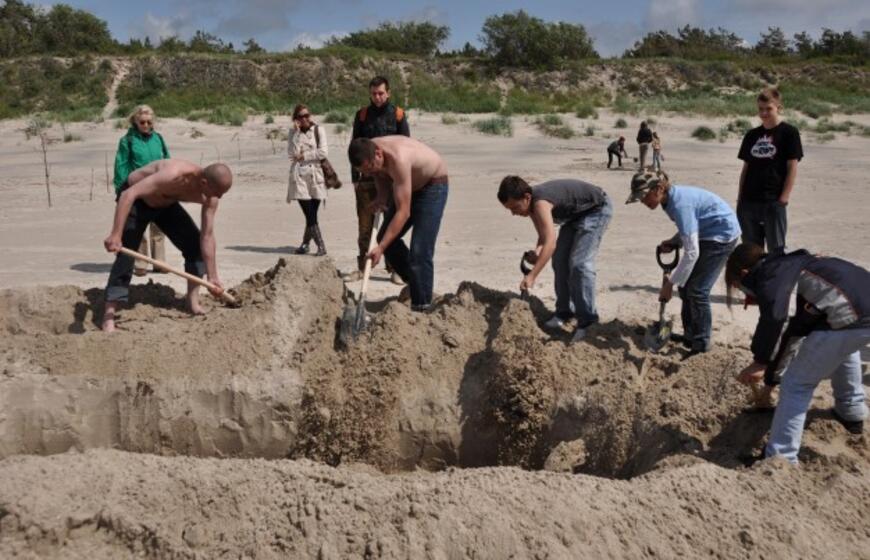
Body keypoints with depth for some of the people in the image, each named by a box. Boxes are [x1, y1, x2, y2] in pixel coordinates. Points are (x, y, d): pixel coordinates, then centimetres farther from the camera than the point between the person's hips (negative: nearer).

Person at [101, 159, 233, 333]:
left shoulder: (209, 197, -22)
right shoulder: (175, 175, -42)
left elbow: (207, 236, -17)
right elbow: (129, 194, -44)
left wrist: (212, 277, -18)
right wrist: (115, 234, -50)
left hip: (166, 202, 6)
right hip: (135, 199, -6)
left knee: (195, 243, -4)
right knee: (126, 254, -13)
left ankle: (193, 303, 5)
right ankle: (108, 317, -10)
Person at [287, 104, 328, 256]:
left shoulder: (318, 130, 5)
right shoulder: (293, 133, 9)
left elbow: (323, 152, -6)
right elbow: (292, 153, -7)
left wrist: (303, 156, -5)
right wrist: (297, 132, -7)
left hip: (315, 176, 0)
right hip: (299, 177, 0)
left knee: (311, 215, 0)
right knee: (310, 215, -7)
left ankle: (305, 244, 16)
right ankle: (321, 246, -4)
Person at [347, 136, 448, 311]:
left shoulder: (398, 159, -39)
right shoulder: (369, 150, -15)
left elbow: (403, 212, -38)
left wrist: (380, 248, -39)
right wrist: (382, 195, -11)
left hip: (433, 186, -8)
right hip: (410, 186, 9)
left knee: (420, 251, -15)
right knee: (386, 237, 9)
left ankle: (421, 308, -6)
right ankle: (413, 284, 24)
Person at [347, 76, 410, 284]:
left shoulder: (398, 115, 2)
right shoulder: (362, 115, 6)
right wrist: (355, 178, 2)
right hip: (367, 179, 2)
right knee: (364, 225, 5)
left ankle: (394, 268, 9)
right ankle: (362, 267, 12)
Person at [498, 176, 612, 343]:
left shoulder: (540, 203, -35)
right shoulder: (532, 204, -8)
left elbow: (550, 243, -45)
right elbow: (544, 236, 3)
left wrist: (531, 276, -49)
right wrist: (536, 251, -20)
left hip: (597, 209, -9)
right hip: (576, 215, 9)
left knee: (579, 263, -18)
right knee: (560, 261, 5)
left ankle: (587, 319, -13)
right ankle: (564, 311, 13)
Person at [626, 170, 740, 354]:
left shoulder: (680, 204, -30)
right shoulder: (670, 199, -2)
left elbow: (691, 252, -30)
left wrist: (671, 282, -26)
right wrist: (673, 242, -5)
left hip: (723, 234, -10)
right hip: (707, 234, 10)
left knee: (697, 290, -10)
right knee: (685, 285, 10)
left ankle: (701, 346, 0)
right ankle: (690, 335, 22)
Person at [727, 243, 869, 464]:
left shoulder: (769, 275, 3)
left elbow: (775, 318, -20)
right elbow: (791, 334, 39)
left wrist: (760, 362, -7)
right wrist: (771, 379, 46)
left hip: (849, 317, -9)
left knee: (796, 384, 4)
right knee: (843, 347, 42)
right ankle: (851, 413, 52)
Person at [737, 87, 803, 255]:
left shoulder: (789, 132, -2)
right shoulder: (752, 135, 12)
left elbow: (792, 167, -5)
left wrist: (783, 199, -11)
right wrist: (740, 198, 9)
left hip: (773, 202, -5)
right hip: (748, 202, 5)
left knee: (776, 250, 0)